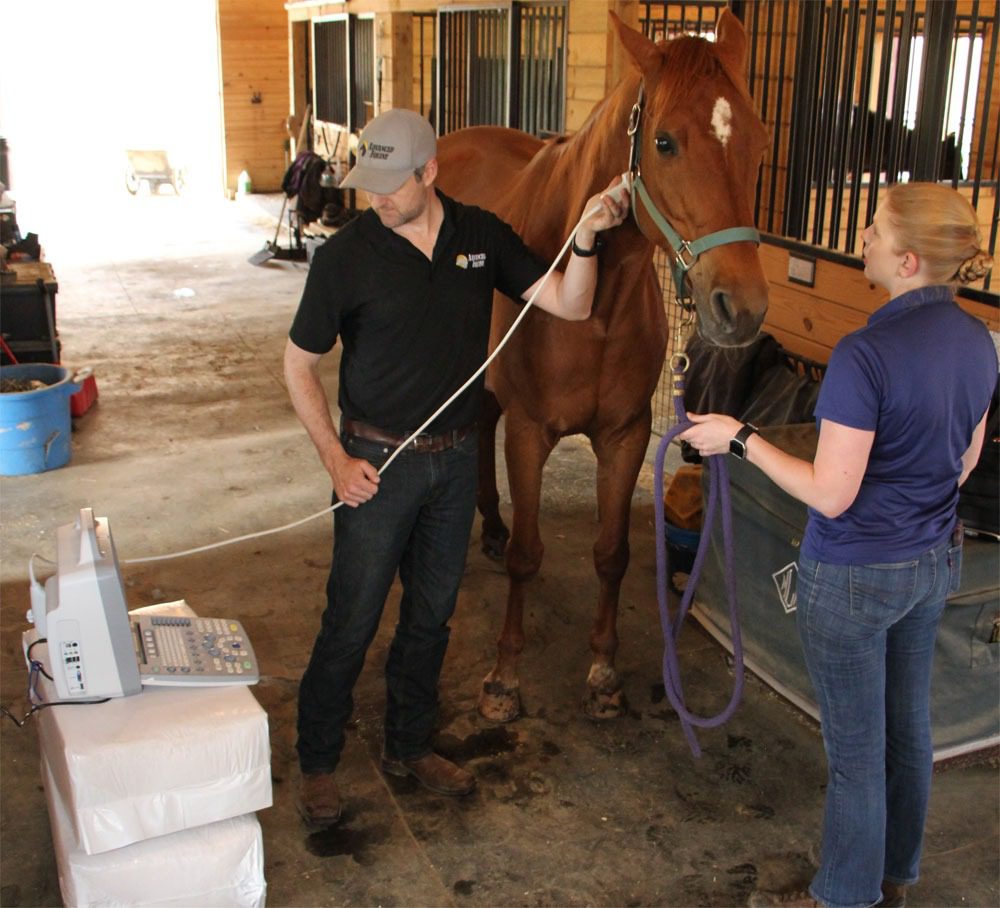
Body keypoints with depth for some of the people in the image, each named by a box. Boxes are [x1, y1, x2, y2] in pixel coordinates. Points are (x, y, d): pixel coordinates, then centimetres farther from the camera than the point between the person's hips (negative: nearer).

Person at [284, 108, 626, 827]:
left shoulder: (483, 236, -3)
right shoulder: (346, 255, -13)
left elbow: (569, 306, -4)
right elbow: (300, 365, -6)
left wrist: (586, 236, -22)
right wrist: (336, 458, -13)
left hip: (457, 457, 4)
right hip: (377, 464, -4)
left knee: (432, 615, 17)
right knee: (351, 623, 4)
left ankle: (409, 746, 36)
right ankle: (318, 762, 24)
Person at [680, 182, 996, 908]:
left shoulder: (866, 354, -27)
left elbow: (831, 494, -24)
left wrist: (739, 439, -16)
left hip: (856, 576, -8)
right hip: (936, 562, 8)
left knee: (856, 748, 11)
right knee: (907, 727, 23)